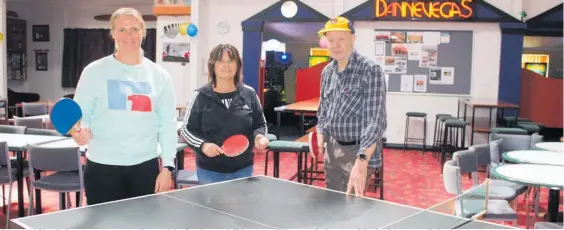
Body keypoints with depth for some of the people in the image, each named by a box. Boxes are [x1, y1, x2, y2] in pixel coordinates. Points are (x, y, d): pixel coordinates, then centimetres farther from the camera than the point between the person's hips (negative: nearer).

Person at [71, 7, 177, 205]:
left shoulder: (160, 76, 4)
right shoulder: (94, 71, -1)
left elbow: (168, 124, 5)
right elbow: (80, 115, 1)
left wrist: (167, 166, -1)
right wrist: (81, 131, -22)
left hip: (145, 166, 2)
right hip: (102, 167, -1)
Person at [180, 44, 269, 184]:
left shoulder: (249, 94, 2)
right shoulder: (202, 96, -4)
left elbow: (260, 125, 11)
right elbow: (186, 129, 0)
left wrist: (259, 136, -11)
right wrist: (202, 145, -17)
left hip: (242, 169, 2)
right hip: (209, 170, -2)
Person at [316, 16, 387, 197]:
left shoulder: (370, 70, -17)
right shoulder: (327, 72, 5)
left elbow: (375, 119, -25)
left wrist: (362, 162, -34)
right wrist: (320, 136, 0)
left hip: (359, 152, -7)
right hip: (332, 150, 7)